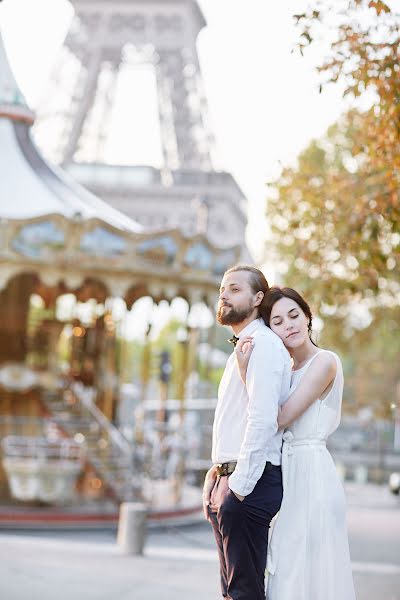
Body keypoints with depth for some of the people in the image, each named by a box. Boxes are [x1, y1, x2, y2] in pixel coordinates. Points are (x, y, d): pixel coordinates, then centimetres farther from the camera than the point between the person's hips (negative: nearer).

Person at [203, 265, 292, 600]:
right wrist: (216, 476, 18)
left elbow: (263, 421, -22)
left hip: (249, 484, -10)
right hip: (230, 479, 10)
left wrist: (237, 486, -22)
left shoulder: (263, 344, -12)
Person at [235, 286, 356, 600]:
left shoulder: (325, 362, -9)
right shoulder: (291, 371, 16)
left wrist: (247, 370, -15)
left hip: (312, 475, -8)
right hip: (291, 477, 8)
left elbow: (280, 418, -16)